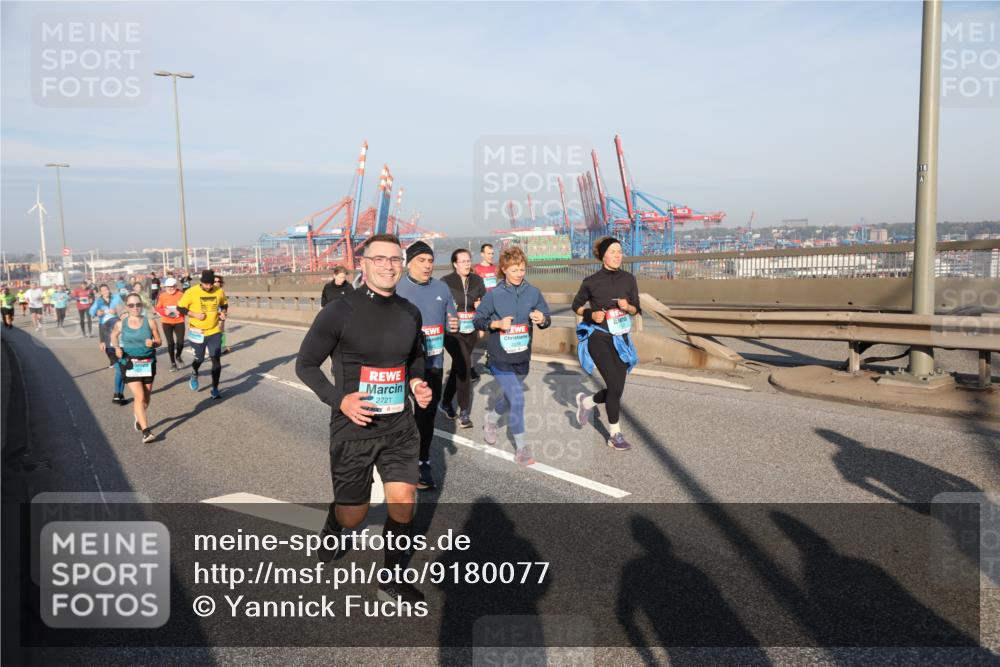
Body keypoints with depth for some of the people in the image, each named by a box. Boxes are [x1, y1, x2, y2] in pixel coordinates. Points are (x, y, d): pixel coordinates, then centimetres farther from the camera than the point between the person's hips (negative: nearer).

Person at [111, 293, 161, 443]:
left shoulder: (150, 322, -5)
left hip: (148, 363, 2)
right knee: (139, 397, -12)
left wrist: (153, 343, -20)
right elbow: (114, 335, 17)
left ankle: (139, 419, 44)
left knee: (146, 397, 14)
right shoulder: (121, 323, -3)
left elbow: (158, 341, 3)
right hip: (130, 364, -2)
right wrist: (117, 347, -2)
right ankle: (146, 431, -14)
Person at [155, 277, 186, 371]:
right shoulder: (162, 296, -6)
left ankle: (178, 356, 29)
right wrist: (165, 311, -19)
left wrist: (181, 310, -20)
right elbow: (158, 308, 0)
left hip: (179, 321, 0)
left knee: (180, 342, -5)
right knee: (170, 343, 2)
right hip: (167, 322, 0)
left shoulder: (181, 294, -7)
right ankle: (173, 363, 16)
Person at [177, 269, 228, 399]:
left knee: (216, 359, -3)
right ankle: (194, 374, 46)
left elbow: (224, 304, 14)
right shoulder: (191, 292, -14)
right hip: (197, 332, -2)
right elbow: (180, 308, -6)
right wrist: (195, 314, -19)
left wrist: (223, 313, -6)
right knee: (199, 359, 10)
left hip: (214, 332, 2)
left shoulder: (219, 291, -5)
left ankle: (215, 388, 8)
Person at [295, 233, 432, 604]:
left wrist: (417, 383, 0)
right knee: (353, 515, 9)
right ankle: (331, 529, 47)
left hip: (399, 425, 4)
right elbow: (305, 364, -6)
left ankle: (391, 581, 21)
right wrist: (338, 399, -20)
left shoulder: (410, 313, 2)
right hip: (353, 426, -4)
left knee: (404, 503, -2)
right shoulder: (340, 312, -13)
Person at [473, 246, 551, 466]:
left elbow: (547, 317, 4)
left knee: (509, 398, 21)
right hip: (500, 358, -4)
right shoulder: (494, 295, -9)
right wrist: (496, 324, -19)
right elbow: (477, 320, -2)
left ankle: (491, 418, 53)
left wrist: (542, 319, -19)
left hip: (522, 357, 4)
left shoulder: (533, 292, -3)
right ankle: (521, 448, 2)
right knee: (517, 399, -12)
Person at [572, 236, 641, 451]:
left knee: (617, 389, 4)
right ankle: (615, 435, 5)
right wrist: (591, 314, -13)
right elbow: (576, 306, 6)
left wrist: (627, 307, -14)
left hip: (620, 339, 4)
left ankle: (585, 401, 34)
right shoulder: (591, 281, -6)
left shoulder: (629, 279, 1)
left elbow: (636, 309, 9)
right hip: (599, 337, -4)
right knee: (615, 386, -12)